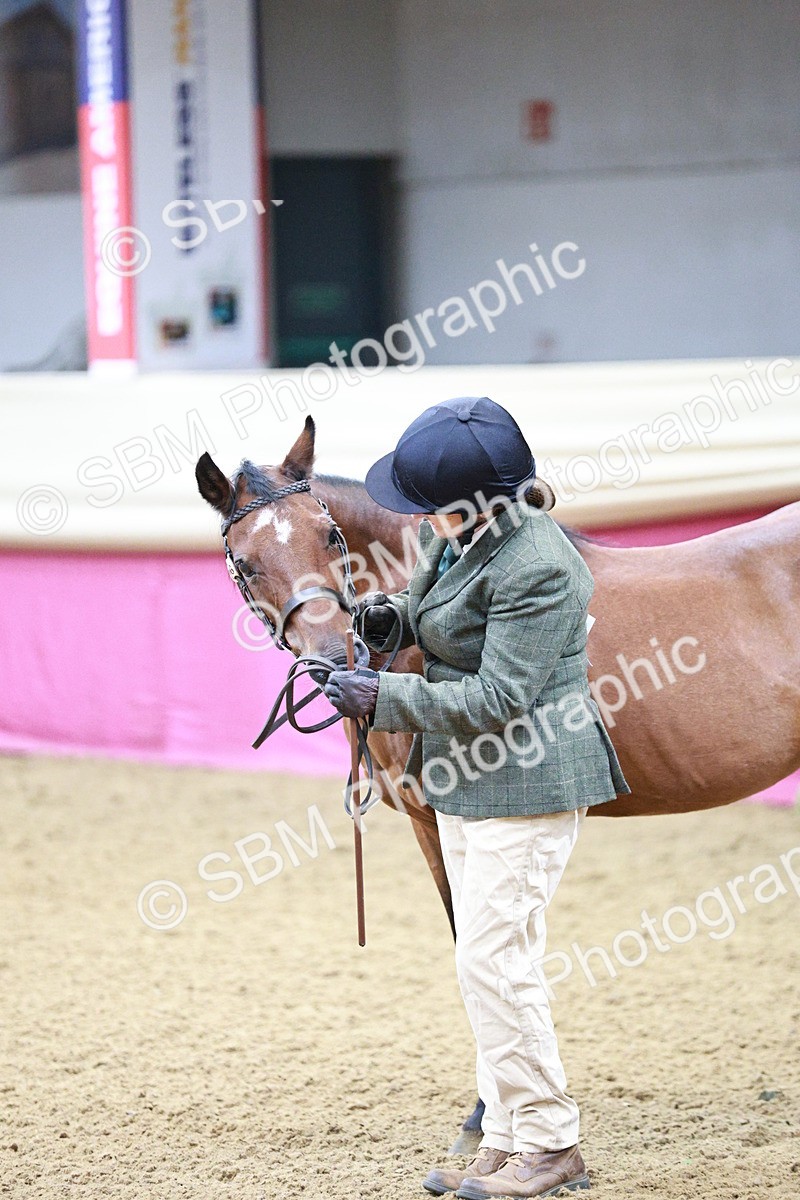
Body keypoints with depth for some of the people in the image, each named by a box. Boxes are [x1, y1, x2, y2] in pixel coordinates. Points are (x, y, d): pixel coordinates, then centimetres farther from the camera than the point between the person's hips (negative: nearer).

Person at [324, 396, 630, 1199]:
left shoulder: (533, 569, -24)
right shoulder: (456, 531, 4)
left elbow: (497, 700, -25)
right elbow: (434, 605, 23)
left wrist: (384, 699, -22)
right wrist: (390, 616, 1)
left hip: (528, 784, -10)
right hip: (468, 779, 10)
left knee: (493, 959, -9)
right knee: (486, 960, 12)